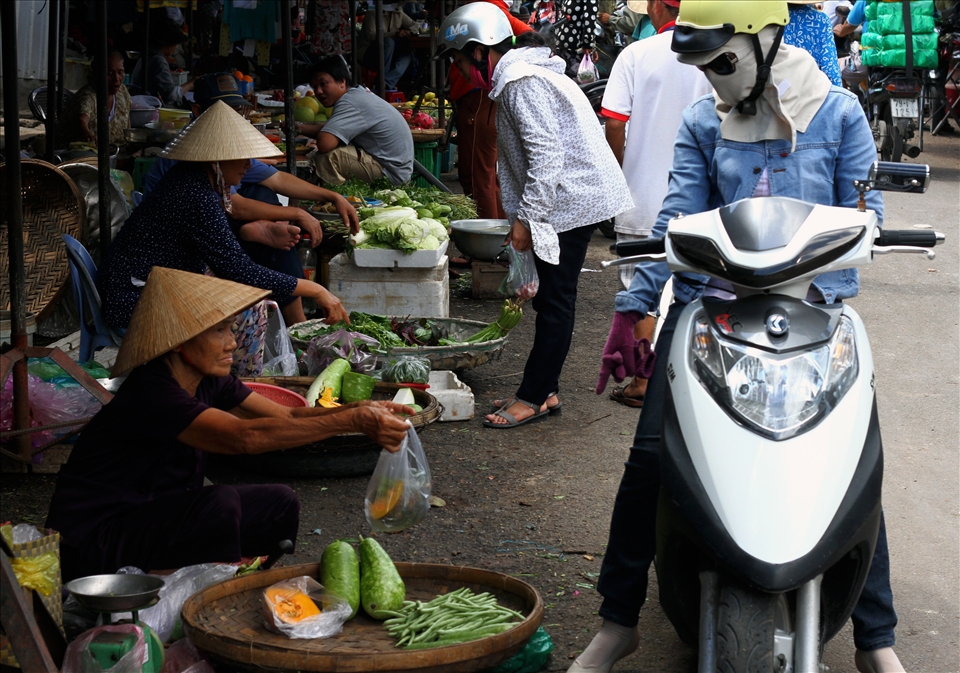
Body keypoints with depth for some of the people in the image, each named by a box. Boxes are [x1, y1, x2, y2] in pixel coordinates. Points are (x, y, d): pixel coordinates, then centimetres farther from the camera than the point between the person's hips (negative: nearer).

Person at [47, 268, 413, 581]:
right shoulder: (152, 394, -27)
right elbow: (244, 436, -39)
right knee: (219, 505, -31)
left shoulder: (208, 382, 1)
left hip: (157, 516, 9)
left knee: (278, 506, 1)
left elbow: (288, 416, -1)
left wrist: (362, 411, -20)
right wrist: (352, 421, -42)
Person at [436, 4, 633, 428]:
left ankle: (534, 398, -1)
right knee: (549, 298, 13)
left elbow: (546, 153, -22)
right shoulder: (517, 77, 17)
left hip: (569, 201, -11)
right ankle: (544, 391, 19)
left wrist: (526, 218, -18)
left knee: (555, 301, -5)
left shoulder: (521, 82, -16)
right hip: (565, 201, 11)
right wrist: (522, 218, 20)